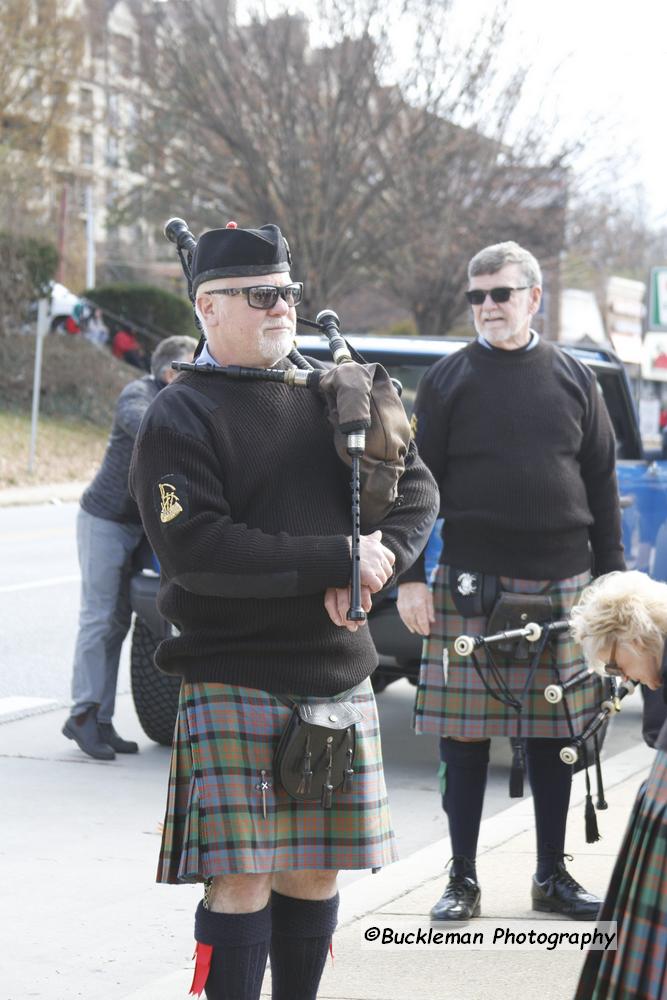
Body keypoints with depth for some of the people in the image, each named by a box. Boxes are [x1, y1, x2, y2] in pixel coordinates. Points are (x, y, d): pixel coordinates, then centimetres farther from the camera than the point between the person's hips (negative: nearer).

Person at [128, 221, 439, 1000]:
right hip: (232, 684, -5)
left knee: (315, 872, 11)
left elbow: (417, 487, 11)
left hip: (338, 676, 6)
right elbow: (196, 551, -18)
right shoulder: (178, 418, -6)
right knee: (241, 880, -6)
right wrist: (338, 559, -19)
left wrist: (378, 562, -10)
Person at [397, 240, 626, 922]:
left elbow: (601, 484, 12)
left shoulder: (573, 379, 9)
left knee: (554, 737, 7)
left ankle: (552, 877, 18)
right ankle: (463, 880, 11)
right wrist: (409, 578, -5)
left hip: (561, 585, 2)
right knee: (464, 738, 0)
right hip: (470, 586, -2)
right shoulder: (448, 380, 3)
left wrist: (611, 579, 8)